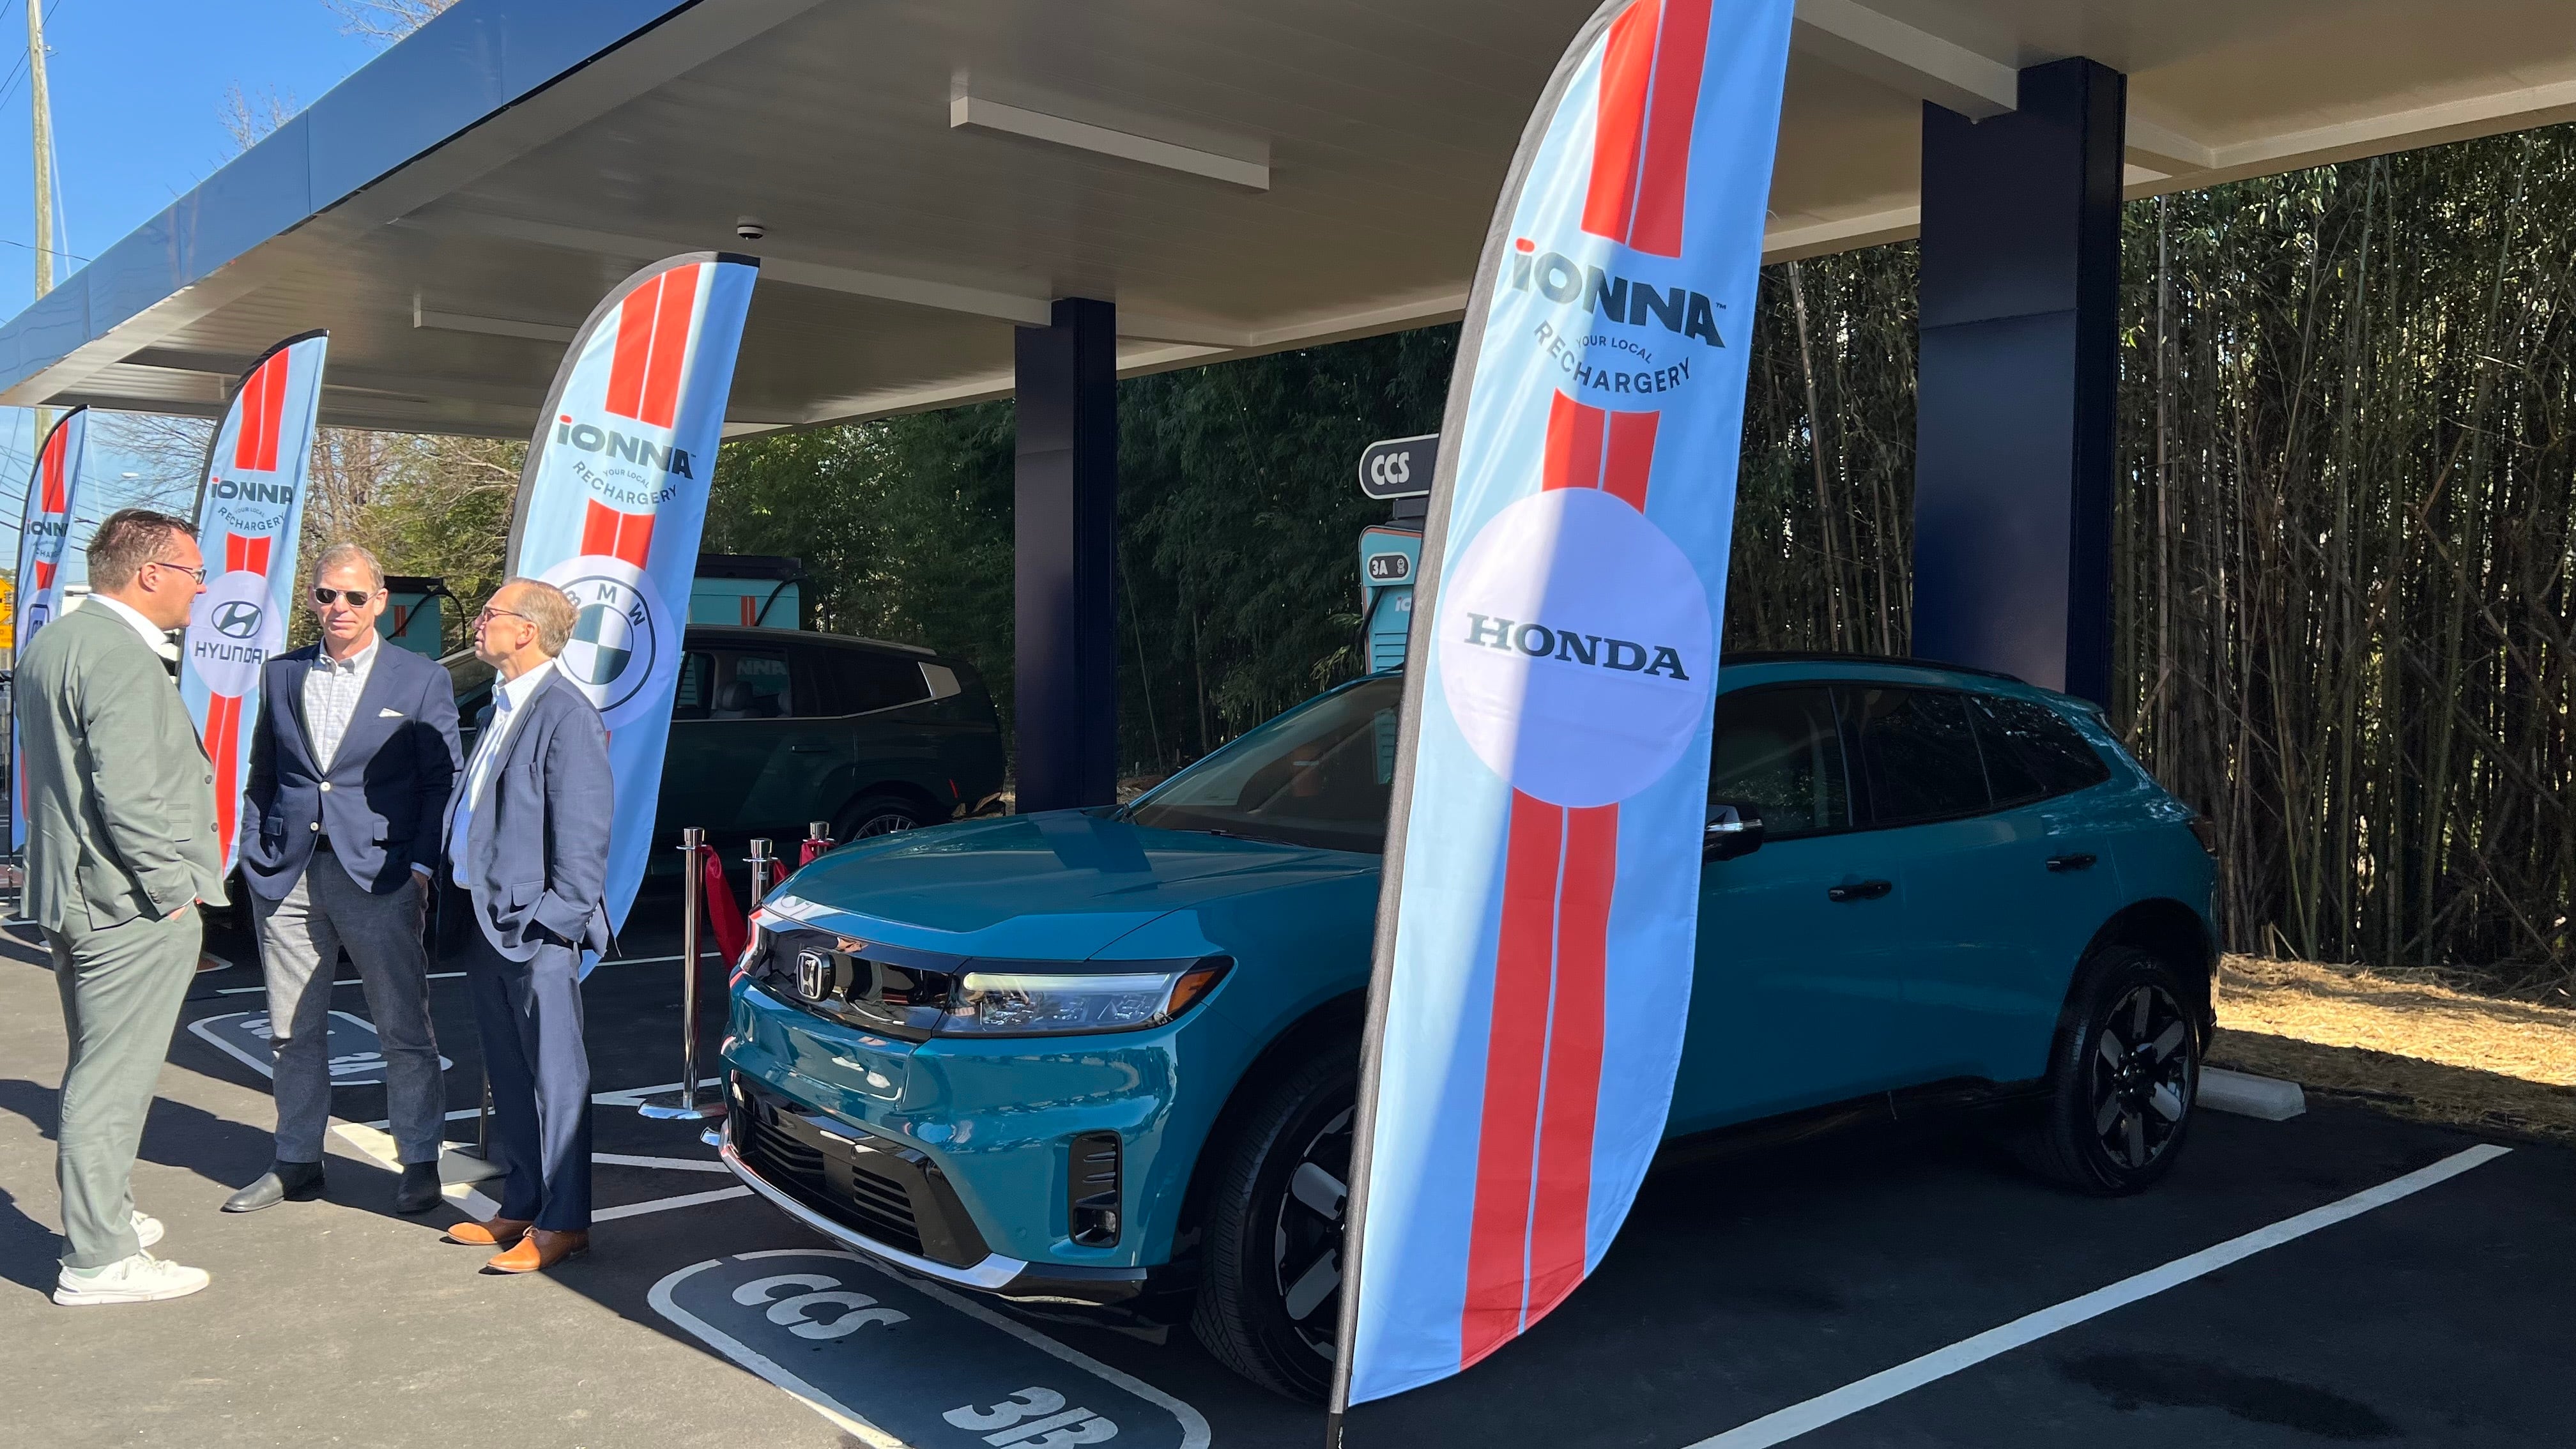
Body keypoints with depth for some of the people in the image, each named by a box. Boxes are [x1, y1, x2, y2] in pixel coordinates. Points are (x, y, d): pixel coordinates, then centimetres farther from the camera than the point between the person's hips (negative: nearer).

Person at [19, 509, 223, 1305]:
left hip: (74, 899, 10)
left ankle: (102, 1216, 36)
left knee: (99, 1074, 22)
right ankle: (100, 1261, 5)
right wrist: (173, 889, -14)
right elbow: (129, 794, -25)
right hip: (132, 909, -10)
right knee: (112, 1083, -3)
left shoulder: (50, 642, 12)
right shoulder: (121, 657, -19)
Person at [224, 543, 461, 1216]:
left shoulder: (421, 679, 0)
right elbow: (262, 774, 15)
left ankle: (420, 1164, 14)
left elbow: (442, 781, -1)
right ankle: (296, 1163, 26)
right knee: (294, 1031, 12)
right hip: (288, 875, 4)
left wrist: (421, 865, -9)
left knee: (404, 1029, 2)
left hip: (379, 875, -4)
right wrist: (253, 852, 5)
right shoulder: (281, 674, 12)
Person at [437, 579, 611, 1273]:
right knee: (508, 1073, 16)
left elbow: (583, 831, -17)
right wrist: (456, 902, 16)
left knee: (555, 1073, -1)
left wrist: (558, 916, -19)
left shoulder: (565, 712, -14)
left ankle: (563, 1222, 6)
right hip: (482, 918, 10)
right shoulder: (504, 706, 16)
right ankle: (520, 1207, 27)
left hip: (534, 924, -10)